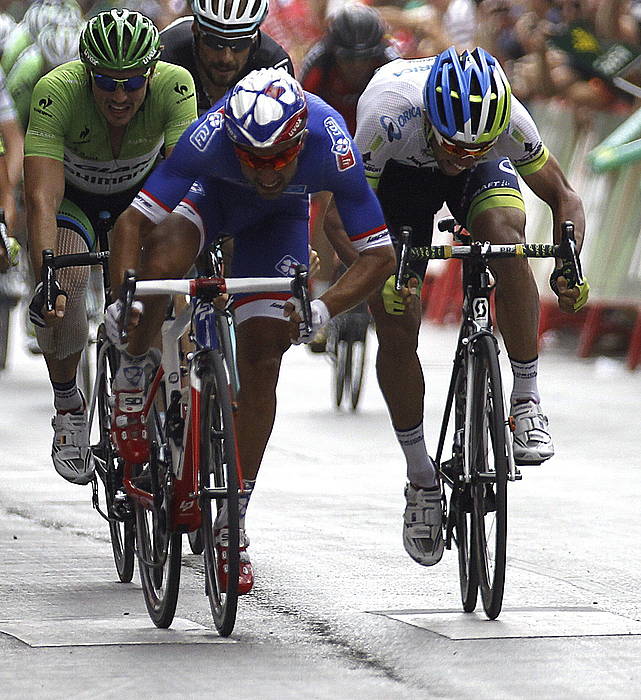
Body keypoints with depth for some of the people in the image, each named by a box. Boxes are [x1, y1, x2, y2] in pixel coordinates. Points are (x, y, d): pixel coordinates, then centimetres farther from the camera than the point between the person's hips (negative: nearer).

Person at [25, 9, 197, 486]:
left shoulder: (174, 86, -32)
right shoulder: (57, 92, -36)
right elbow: (42, 198, -43)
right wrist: (46, 280, -56)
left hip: (142, 189, 2)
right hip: (73, 192, -2)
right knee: (64, 285, -27)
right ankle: (68, 405, -3)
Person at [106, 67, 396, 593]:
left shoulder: (331, 146, -38)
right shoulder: (210, 137, -40)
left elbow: (379, 255, -34)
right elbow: (132, 221, -35)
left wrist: (321, 310, -48)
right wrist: (122, 300, -50)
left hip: (282, 215, 1)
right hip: (214, 193, -1)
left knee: (262, 358, -10)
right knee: (160, 265, -35)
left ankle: (231, 525, 0)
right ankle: (131, 381, -5)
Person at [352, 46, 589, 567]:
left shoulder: (508, 120, -36)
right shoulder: (387, 117, -41)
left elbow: (563, 198, -20)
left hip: (485, 174, 0)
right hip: (400, 171, 0)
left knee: (503, 233, -34)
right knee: (396, 325, -11)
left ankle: (528, 401, -22)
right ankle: (421, 479, 6)